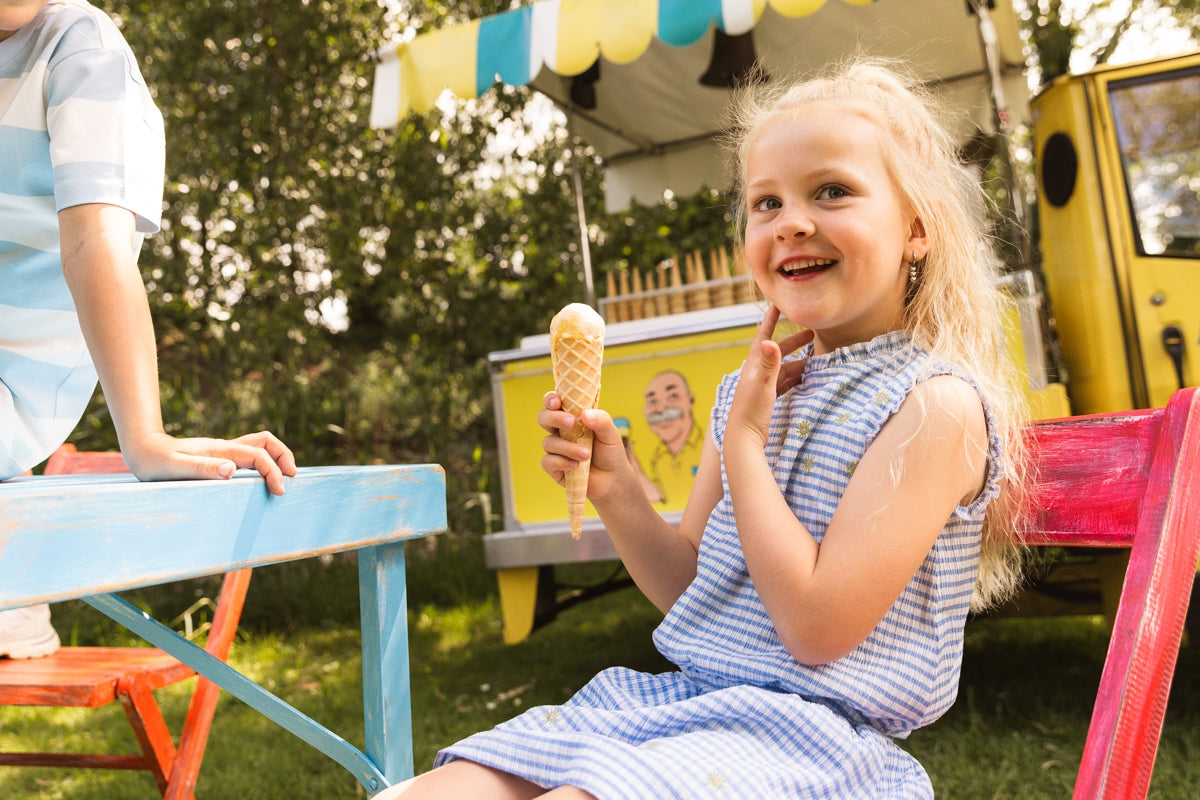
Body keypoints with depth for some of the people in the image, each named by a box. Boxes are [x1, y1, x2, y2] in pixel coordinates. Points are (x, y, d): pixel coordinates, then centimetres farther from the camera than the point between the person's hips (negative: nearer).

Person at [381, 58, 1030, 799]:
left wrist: (744, 439, -11)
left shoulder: (936, 404, -12)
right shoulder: (752, 391, 8)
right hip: (690, 702, 6)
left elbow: (818, 625, -19)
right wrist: (616, 490, -4)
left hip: (811, 734, -5)